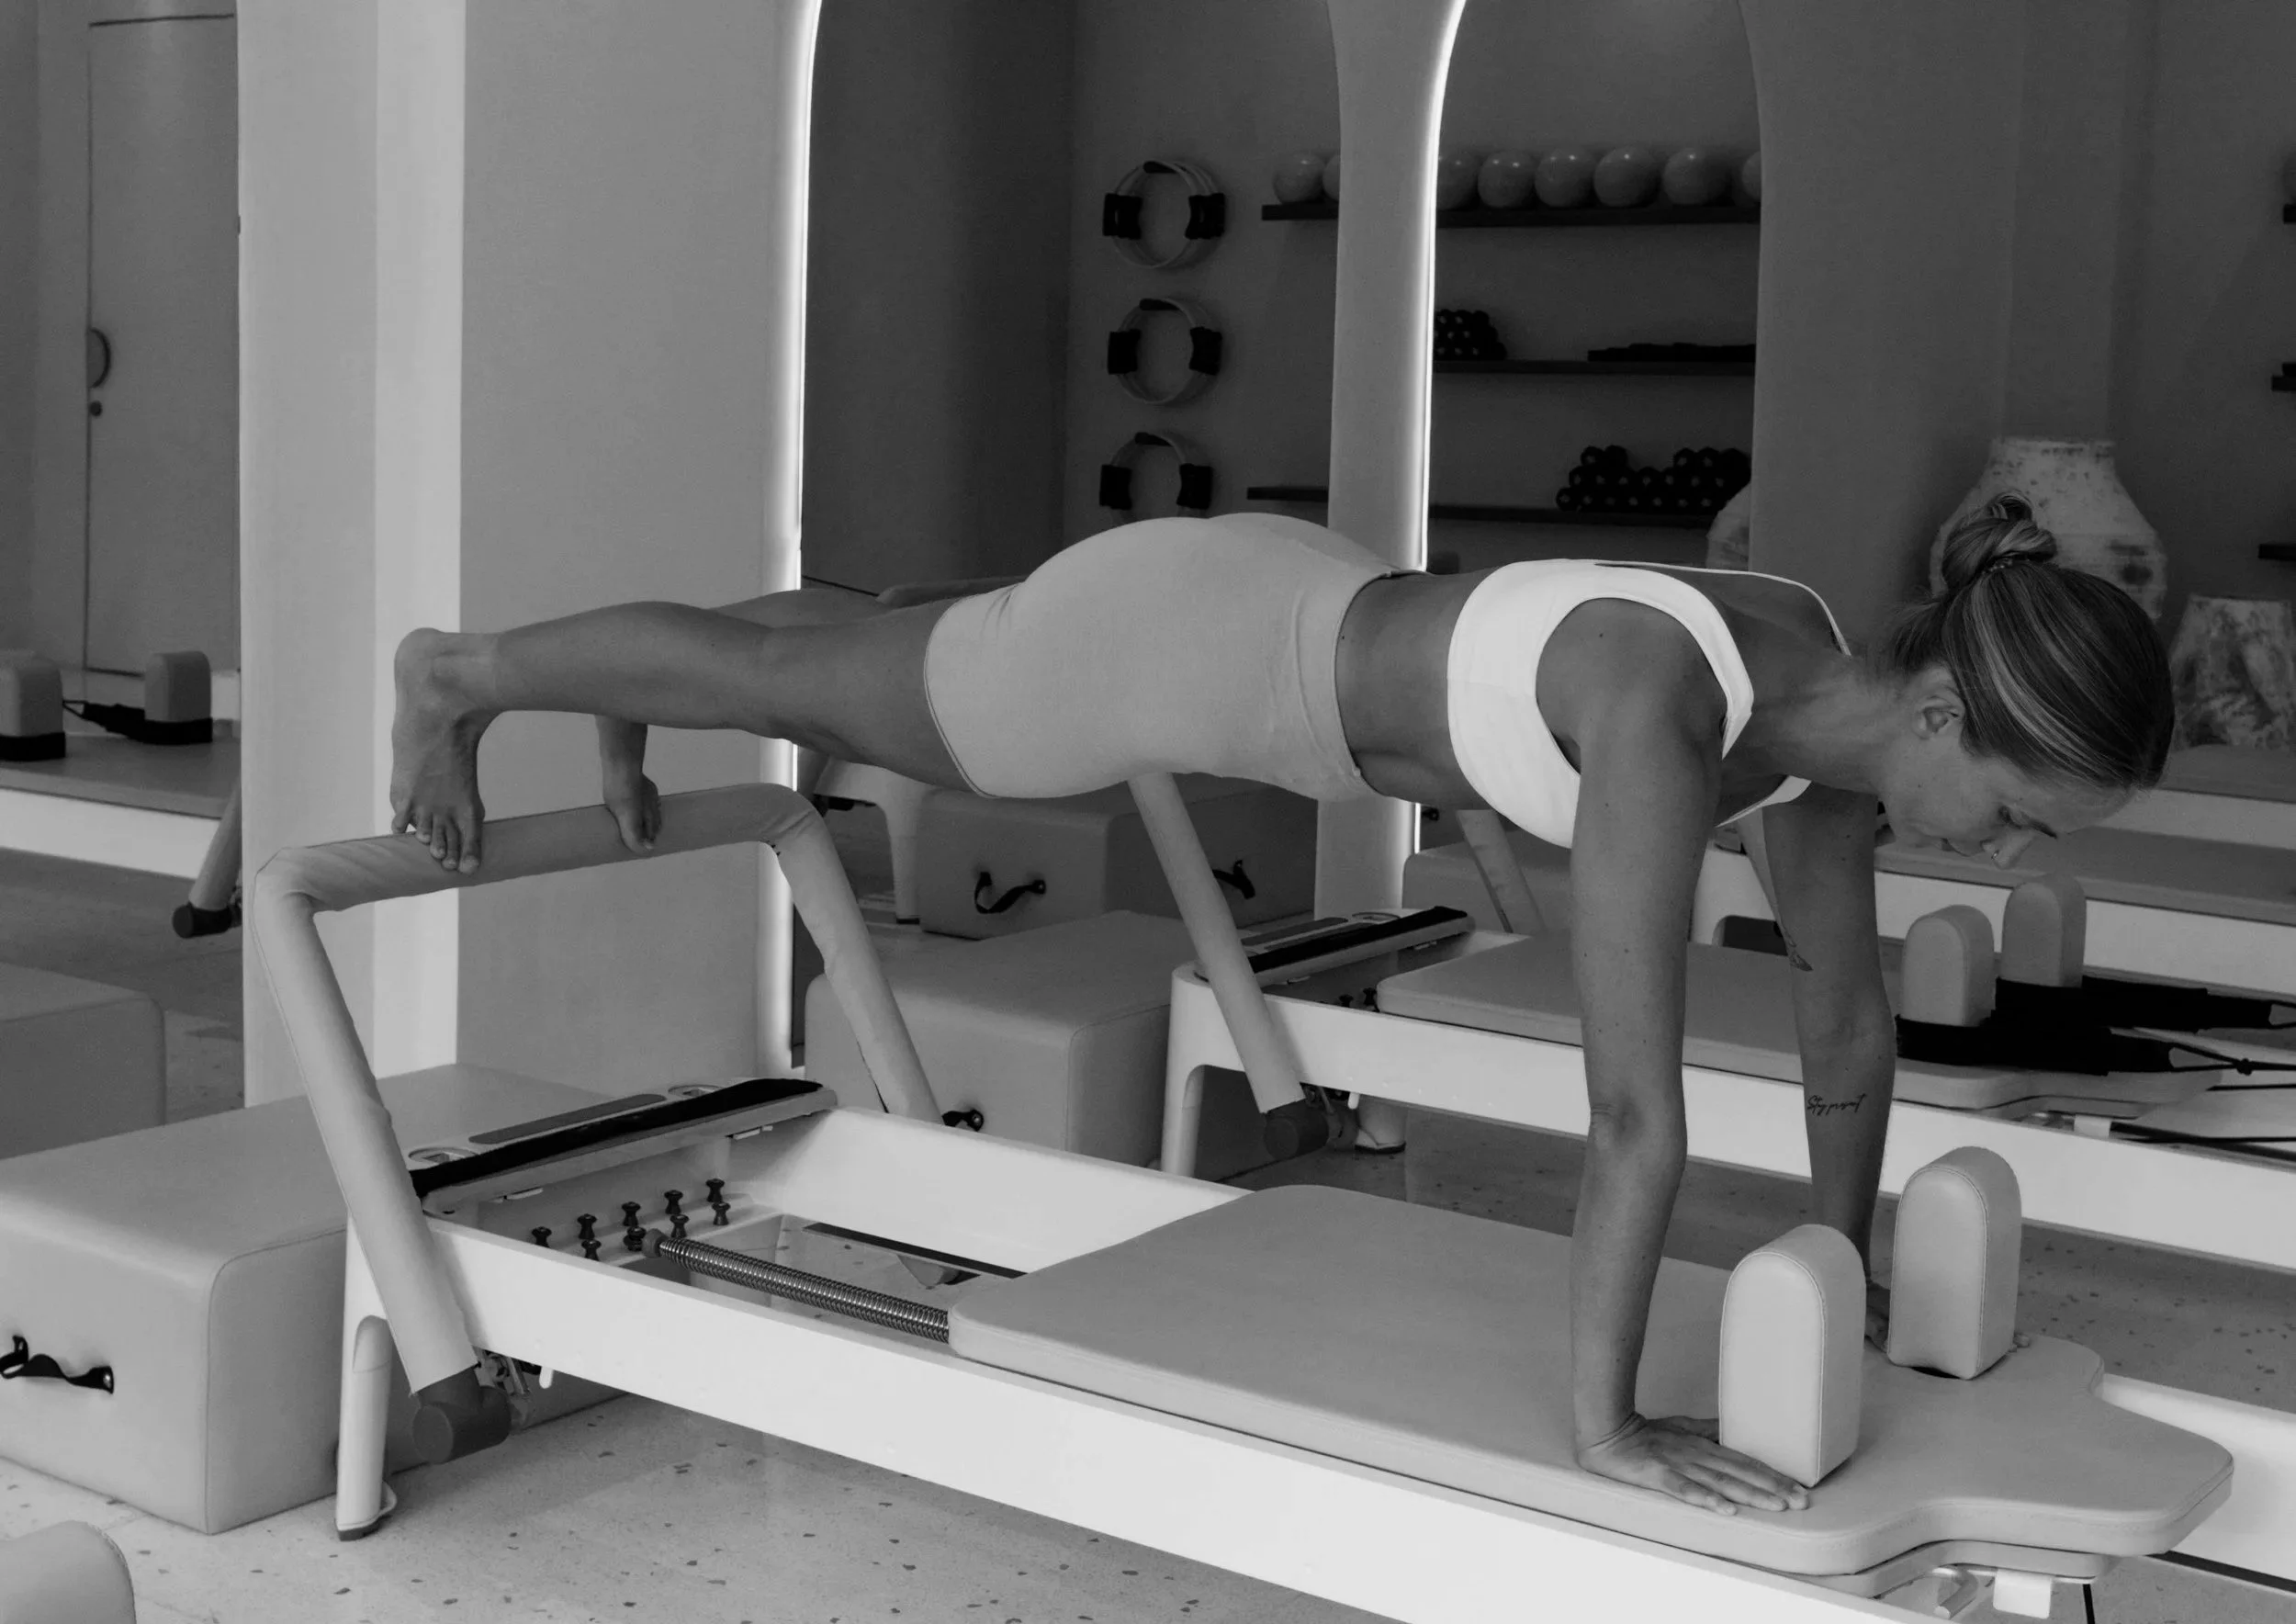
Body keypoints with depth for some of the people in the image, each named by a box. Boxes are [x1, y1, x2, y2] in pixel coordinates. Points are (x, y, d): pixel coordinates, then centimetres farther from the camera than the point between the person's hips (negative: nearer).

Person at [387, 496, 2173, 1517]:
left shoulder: (1833, 693, -13)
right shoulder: (1668, 721, -41)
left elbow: (1851, 1013, -1)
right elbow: (1638, 1105, -39)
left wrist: (1844, 1273, 7)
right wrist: (1604, 1418, -32)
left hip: (1285, 604, 7)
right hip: (1184, 639, -7)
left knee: (876, 669, 32)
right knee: (801, 682, 18)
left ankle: (628, 723, 62)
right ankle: (456, 674, 45)